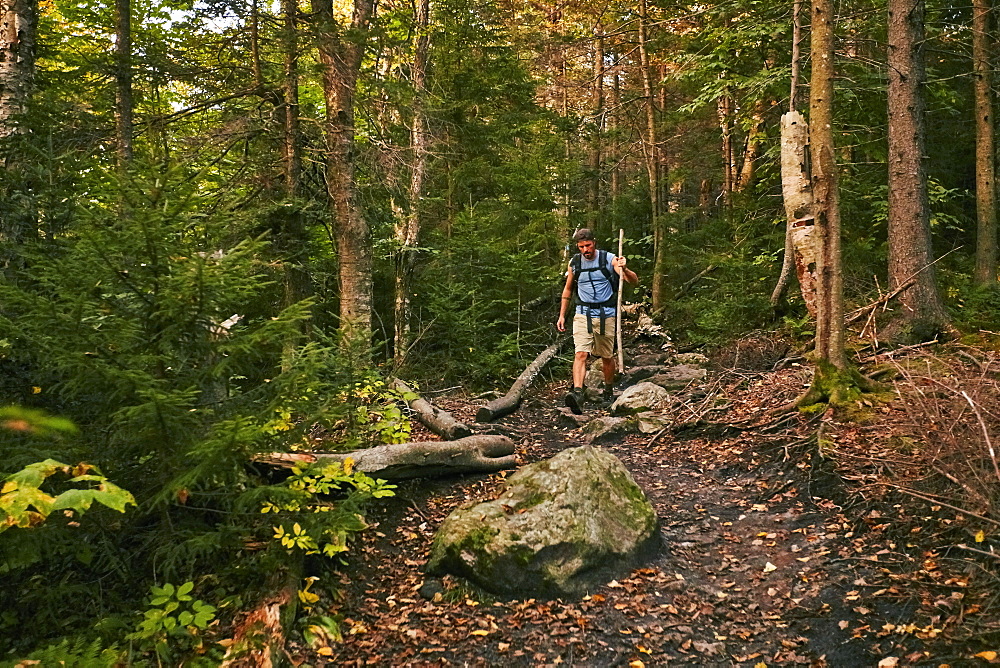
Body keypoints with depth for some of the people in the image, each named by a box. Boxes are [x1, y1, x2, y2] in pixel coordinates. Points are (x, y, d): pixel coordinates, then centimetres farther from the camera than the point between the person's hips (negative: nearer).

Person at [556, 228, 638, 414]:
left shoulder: (609, 259, -4)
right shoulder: (574, 263, 4)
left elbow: (634, 281, -11)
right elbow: (568, 290, 18)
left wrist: (624, 270, -33)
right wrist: (562, 315, 14)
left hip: (606, 315, -1)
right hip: (582, 314, 1)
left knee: (607, 356, 11)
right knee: (580, 354, -17)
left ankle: (609, 390, 32)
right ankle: (577, 394, -29)